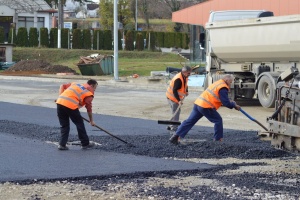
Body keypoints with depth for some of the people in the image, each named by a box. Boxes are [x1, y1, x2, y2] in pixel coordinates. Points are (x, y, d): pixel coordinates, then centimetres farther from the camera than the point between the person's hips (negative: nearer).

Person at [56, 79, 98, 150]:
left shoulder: (75, 84, 28)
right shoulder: (89, 93, 11)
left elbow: (62, 86, 23)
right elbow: (89, 108, 10)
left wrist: (60, 96, 18)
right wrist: (91, 121, 19)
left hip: (60, 102, 6)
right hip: (71, 105, -6)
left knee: (64, 125, 17)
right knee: (79, 124, 12)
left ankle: (62, 144, 11)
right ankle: (85, 144, 21)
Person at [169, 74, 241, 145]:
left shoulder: (217, 83, 23)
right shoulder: (223, 88, -8)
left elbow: (222, 99, 31)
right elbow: (225, 103, -12)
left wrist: (230, 102, 22)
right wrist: (234, 105, 2)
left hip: (198, 103, 9)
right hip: (206, 107, -9)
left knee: (190, 121, 7)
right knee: (218, 120, 4)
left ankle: (176, 136, 2)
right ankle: (218, 139, 7)